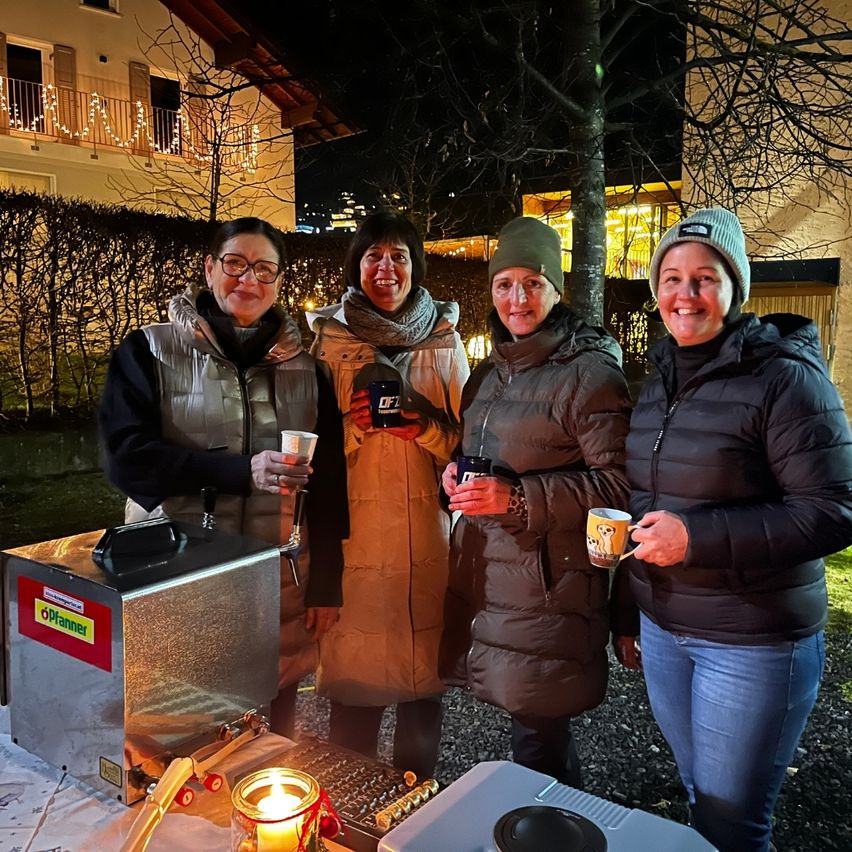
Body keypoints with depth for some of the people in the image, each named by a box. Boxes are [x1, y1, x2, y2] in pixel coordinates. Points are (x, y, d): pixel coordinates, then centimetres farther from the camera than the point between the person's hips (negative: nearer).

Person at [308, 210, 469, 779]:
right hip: (354, 540, -1)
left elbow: (466, 443, 7)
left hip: (430, 540, 1)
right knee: (355, 684, 4)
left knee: (425, 685, 11)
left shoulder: (445, 340, 6)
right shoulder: (329, 339, 3)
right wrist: (353, 425, -14)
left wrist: (426, 426, -12)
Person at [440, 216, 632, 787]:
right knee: (534, 724, 16)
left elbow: (617, 484, -16)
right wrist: (456, 475, 5)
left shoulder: (591, 373, -11)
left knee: (539, 738, 1)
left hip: (551, 585, -7)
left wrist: (517, 497, -21)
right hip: (483, 574, 7)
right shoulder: (489, 373, 15)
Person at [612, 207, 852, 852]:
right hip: (663, 631, 6)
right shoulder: (660, 380, 7)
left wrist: (698, 536, -24)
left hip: (755, 644, -6)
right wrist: (627, 613, 19)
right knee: (698, 797, 20)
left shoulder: (784, 377, -14)